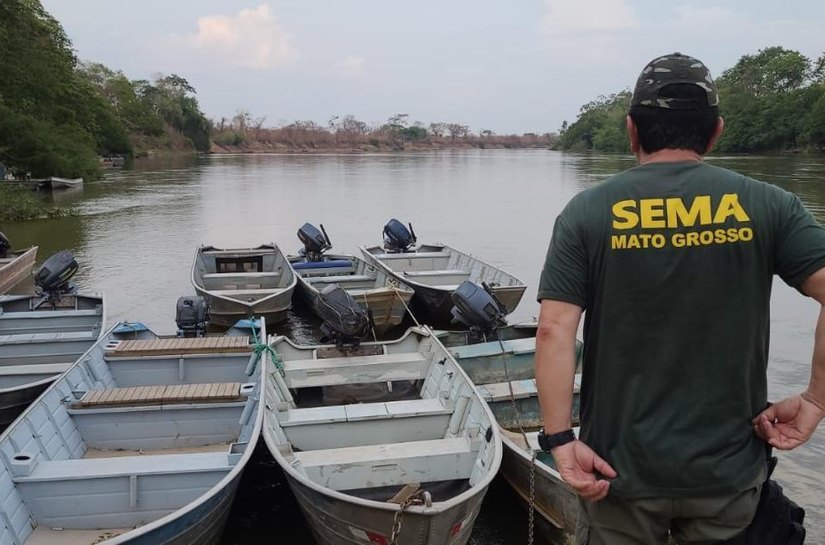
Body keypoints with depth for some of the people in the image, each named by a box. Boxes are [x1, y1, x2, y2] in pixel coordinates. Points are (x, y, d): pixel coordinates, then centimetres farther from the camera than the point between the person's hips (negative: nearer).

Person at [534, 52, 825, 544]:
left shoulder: (587, 213, -7)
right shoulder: (767, 205, -4)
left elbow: (555, 330, -15)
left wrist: (560, 439, -12)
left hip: (620, 469, -1)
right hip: (729, 470, 1)